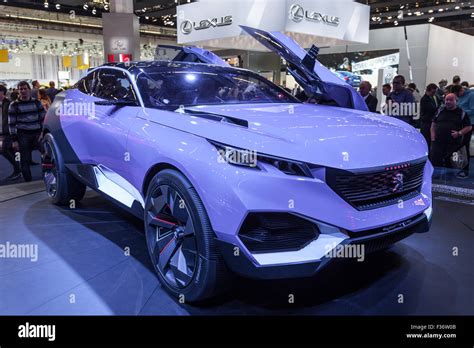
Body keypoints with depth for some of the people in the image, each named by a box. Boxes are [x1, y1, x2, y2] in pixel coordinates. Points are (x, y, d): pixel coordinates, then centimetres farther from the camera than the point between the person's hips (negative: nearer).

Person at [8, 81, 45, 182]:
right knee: (25, 159, 1)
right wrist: (14, 137, -5)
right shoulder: (14, 105, 1)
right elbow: (11, 123, 1)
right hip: (23, 134, -2)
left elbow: (43, 118, 10)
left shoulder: (37, 102, 7)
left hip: (37, 133, 2)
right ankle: (28, 181, 9)